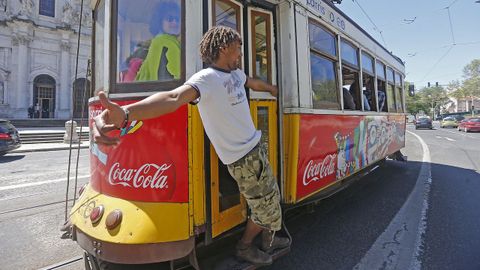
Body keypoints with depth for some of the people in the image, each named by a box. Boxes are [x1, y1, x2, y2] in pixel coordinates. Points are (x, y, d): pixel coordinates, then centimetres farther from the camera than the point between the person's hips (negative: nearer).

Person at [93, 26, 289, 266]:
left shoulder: (235, 73, 8)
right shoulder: (207, 78, -22)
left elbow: (254, 83, 30)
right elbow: (175, 97, -40)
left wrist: (272, 88, 50)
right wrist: (125, 113, -57)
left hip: (255, 147, 9)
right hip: (243, 158, -9)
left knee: (271, 197, 24)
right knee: (266, 206, 8)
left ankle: (269, 239, 50)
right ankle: (244, 247, 35)